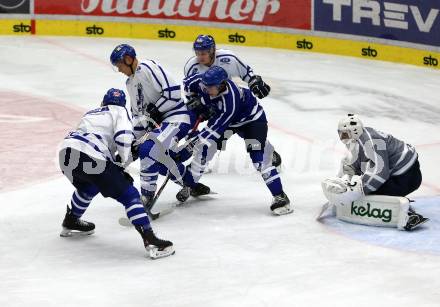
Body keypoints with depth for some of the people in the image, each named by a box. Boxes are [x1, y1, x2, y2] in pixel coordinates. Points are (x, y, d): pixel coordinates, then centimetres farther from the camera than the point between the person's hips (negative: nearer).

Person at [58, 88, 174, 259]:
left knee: (88, 186, 38)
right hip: (90, 157, -7)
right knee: (128, 194, -2)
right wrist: (121, 163, 10)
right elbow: (123, 136, -2)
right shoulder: (119, 111, 18)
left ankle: (70, 222, 49)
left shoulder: (91, 113, 37)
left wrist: (116, 169, 38)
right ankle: (151, 241, -13)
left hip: (66, 150, 7)